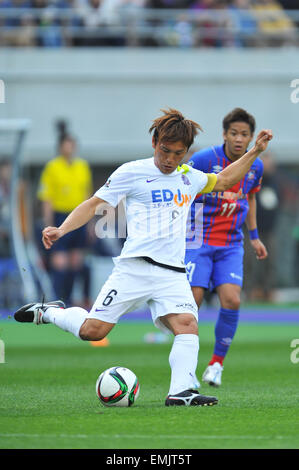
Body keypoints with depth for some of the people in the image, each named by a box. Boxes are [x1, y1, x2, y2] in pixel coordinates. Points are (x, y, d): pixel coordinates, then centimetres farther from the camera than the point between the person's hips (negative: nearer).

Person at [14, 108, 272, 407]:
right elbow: (94, 204, 4)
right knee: (92, 331, -9)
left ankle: (180, 392, -27)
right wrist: (61, 230, -9)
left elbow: (223, 181, 37)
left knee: (187, 324, -21)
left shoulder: (189, 177, 18)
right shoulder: (132, 172, 2)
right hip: (135, 267, -4)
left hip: (173, 273, 4)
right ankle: (49, 312, 18)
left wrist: (254, 152, 29)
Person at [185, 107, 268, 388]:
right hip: (197, 241, -3)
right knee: (192, 301, -12)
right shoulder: (203, 159, -12)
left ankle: (217, 363, 4)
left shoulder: (255, 167, 3)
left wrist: (255, 237, 21)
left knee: (231, 300, -13)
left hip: (231, 244, 3)